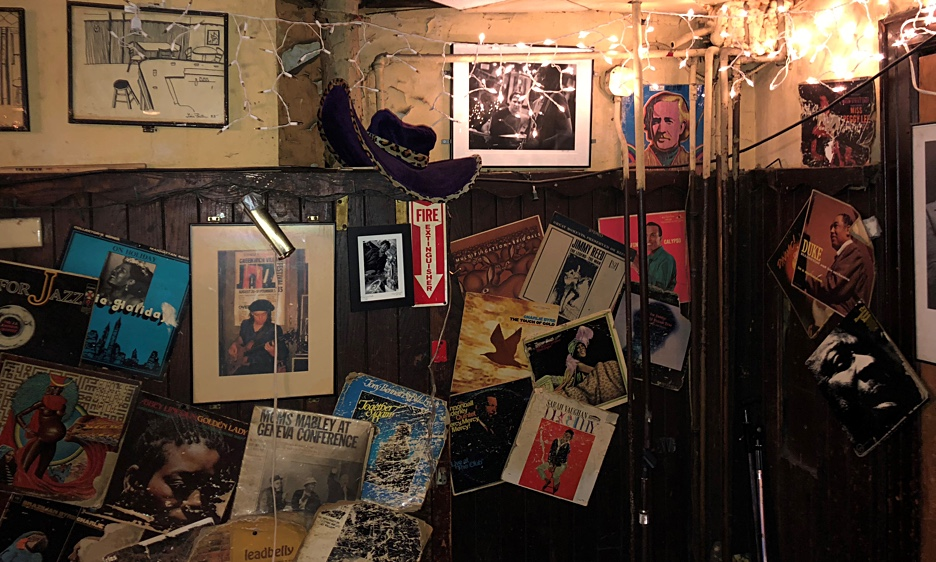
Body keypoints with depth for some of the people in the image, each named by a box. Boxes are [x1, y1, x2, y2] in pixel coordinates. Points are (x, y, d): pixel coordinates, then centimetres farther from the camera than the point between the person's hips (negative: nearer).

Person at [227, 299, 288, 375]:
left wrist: (272, 351, -26)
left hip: (264, 368, -4)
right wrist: (234, 345, 11)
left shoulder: (275, 330, -5)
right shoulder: (245, 325, 10)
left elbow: (281, 356, -5)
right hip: (245, 366, 4)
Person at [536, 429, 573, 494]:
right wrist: (550, 464, -14)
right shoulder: (556, 441, -8)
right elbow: (551, 452, -8)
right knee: (539, 468, -7)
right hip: (552, 461, 4)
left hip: (561, 464, -4)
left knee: (555, 476, -26)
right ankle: (547, 481, 13)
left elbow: (562, 458, -18)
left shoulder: (567, 446, -18)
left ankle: (555, 486, 8)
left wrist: (554, 466, -17)